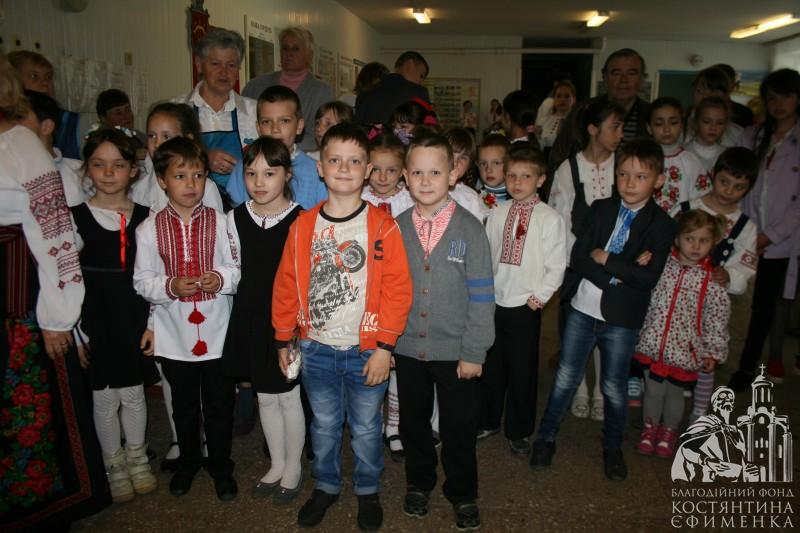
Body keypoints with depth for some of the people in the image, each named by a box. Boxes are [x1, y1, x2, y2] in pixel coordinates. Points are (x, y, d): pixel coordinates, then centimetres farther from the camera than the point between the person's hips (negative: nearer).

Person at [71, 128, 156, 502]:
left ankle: (137, 459, 33)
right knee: (105, 398, 10)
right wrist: (75, 334, -5)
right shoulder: (76, 219, -4)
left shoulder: (145, 218, 0)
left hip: (136, 320, 1)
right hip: (95, 322, -1)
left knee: (133, 393, 12)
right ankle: (114, 465, 30)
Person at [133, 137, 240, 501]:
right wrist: (169, 286, -20)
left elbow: (240, 269, -3)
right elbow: (142, 281, -3)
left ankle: (220, 465, 36)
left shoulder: (221, 223, -8)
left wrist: (222, 278, -23)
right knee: (184, 406, 21)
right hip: (174, 335, 1)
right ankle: (188, 461, 44)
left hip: (217, 332, -1)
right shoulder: (149, 229, -6)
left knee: (219, 405, 14)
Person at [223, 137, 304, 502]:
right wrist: (254, 302, 7)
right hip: (252, 319, 4)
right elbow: (236, 272, 9)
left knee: (289, 396, 8)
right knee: (265, 397, 16)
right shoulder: (236, 219, 0)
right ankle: (277, 464, 35)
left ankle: (293, 467, 29)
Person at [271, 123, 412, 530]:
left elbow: (397, 288, -11)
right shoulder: (303, 226, -2)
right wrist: (283, 340, 7)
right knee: (324, 425, 19)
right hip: (316, 349, 3)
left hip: (366, 351, -2)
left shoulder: (382, 226, -10)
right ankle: (326, 485, 42)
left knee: (366, 428, 14)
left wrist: (385, 346, -13)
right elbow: (287, 285, 4)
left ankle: (367, 491, 37)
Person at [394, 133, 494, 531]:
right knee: (413, 421, 18)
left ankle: (462, 494, 35)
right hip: (407, 348, 3)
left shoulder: (470, 228, -9)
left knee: (458, 427, 12)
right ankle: (419, 483, 43)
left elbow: (481, 295, -9)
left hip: (454, 350, -2)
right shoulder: (397, 228, -2)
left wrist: (474, 352, -10)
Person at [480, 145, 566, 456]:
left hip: (525, 305, -3)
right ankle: (488, 421, 34)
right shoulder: (497, 214, 3)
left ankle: (518, 431, 27)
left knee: (522, 371, 8)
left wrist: (539, 296, -9)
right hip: (492, 302, 3)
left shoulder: (550, 218, -7)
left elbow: (556, 265, -6)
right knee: (489, 365, 15)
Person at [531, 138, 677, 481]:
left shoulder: (662, 225, -7)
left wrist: (605, 259, -16)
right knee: (565, 379, 11)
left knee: (614, 388, 14)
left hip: (622, 318, -1)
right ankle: (545, 439, 28)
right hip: (582, 310, 2)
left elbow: (648, 277, -18)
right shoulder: (600, 209, 0)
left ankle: (612, 449, 36)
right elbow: (577, 259, -10)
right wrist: (621, 271, -19)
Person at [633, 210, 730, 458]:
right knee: (652, 390, 15)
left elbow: (717, 319, -4)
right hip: (652, 344, 1)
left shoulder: (713, 280, -9)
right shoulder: (662, 264, -5)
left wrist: (714, 352, -2)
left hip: (684, 350, -1)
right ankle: (650, 427, 41)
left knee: (674, 393, 18)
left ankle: (669, 431, 44)